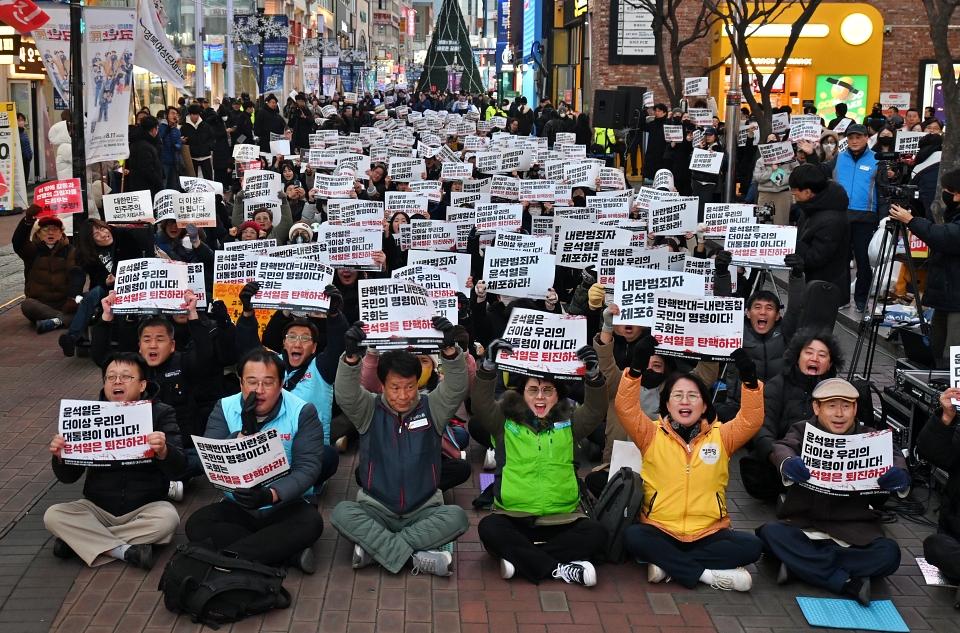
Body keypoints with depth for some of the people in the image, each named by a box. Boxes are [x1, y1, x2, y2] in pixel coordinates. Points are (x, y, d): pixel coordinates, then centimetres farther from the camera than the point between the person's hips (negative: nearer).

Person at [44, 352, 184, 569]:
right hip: (97, 508, 2)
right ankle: (125, 551, -23)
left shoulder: (160, 413, -5)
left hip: (145, 508, -2)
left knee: (168, 518, -32)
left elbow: (177, 466, -17)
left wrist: (163, 451, -40)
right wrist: (60, 456, -23)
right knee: (53, 515, -21)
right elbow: (68, 477, 0)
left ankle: (80, 541, -18)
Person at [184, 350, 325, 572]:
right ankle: (292, 554, -26)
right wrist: (244, 433, -26)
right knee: (197, 524, -24)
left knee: (309, 523, -33)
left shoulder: (302, 412, -9)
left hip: (288, 504, -3)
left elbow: (308, 468, -17)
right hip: (238, 505, 3)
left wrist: (271, 495, -34)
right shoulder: (224, 409, -2)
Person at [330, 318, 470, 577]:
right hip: (377, 511, 0)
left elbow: (457, 389, -17)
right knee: (342, 512, -29)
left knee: (457, 517, -29)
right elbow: (345, 394, -20)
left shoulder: (431, 408, 0)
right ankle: (414, 556, -30)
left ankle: (374, 547, -25)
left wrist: (450, 350, -37)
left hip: (423, 512, 1)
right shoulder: (369, 410, 0)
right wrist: (352, 357, -40)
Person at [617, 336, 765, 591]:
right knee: (633, 536, -32)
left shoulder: (720, 436, 7)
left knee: (750, 545, -25)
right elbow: (625, 409, -12)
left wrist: (750, 381, -23)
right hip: (661, 531, -1)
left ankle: (668, 564, -21)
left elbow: (752, 419, -7)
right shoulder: (652, 435, 3)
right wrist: (636, 367, -25)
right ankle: (708, 574, -26)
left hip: (709, 533, 2)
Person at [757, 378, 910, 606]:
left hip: (854, 534, 1)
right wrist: (788, 463, -44)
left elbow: (894, 457, -13)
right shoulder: (803, 431, 4)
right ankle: (848, 583, -29)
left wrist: (900, 476, -39)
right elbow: (782, 448, -18)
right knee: (770, 533, -30)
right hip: (802, 525, -1)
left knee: (889, 553, -27)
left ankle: (800, 563, -23)